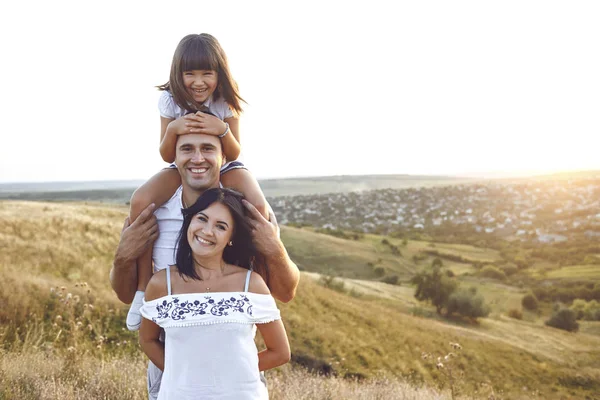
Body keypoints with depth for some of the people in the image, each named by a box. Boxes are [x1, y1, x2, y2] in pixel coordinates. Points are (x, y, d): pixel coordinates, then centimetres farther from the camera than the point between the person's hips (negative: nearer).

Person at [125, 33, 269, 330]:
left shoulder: (227, 102, -18)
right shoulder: (170, 101, -15)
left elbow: (234, 155, -16)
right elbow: (167, 156, -12)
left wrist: (223, 130, -38)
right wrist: (172, 130, -35)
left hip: (224, 168, -1)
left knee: (258, 206, -34)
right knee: (140, 200, -30)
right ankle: (143, 286, -17)